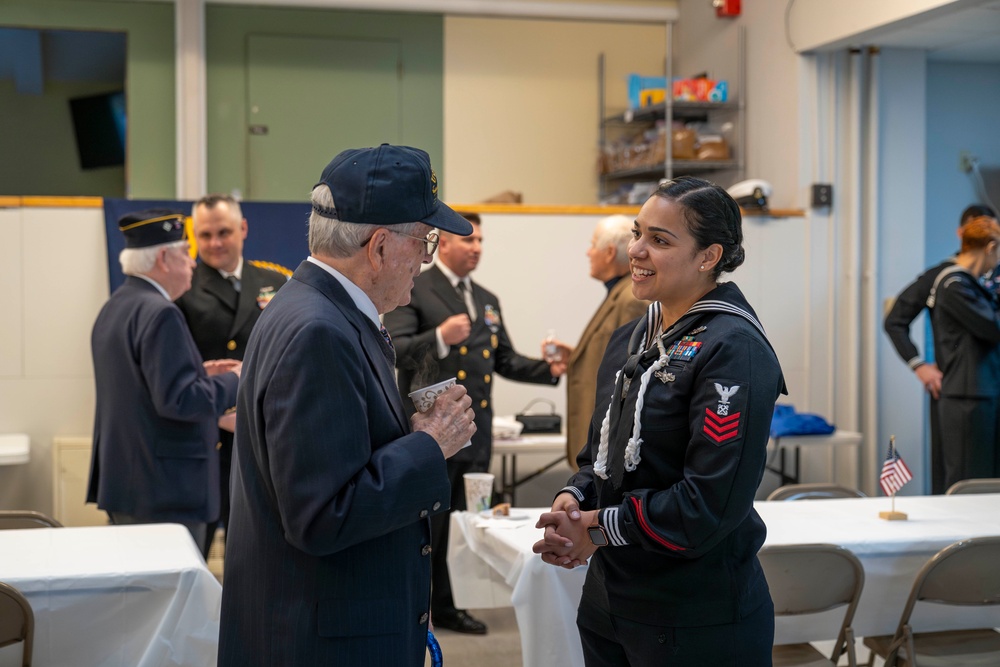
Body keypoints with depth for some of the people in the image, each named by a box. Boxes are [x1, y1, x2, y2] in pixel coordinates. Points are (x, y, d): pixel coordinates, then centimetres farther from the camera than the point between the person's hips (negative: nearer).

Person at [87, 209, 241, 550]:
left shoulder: (114, 307, 12)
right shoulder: (159, 313, -18)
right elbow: (178, 401, -23)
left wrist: (199, 374, 14)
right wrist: (233, 381, -9)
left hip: (122, 481, 10)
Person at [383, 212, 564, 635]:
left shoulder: (487, 300, 17)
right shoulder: (413, 291, -6)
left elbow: (505, 360, 19)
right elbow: (394, 350, -18)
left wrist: (550, 370, 3)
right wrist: (439, 337, -34)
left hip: (475, 432, 7)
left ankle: (445, 606, 24)